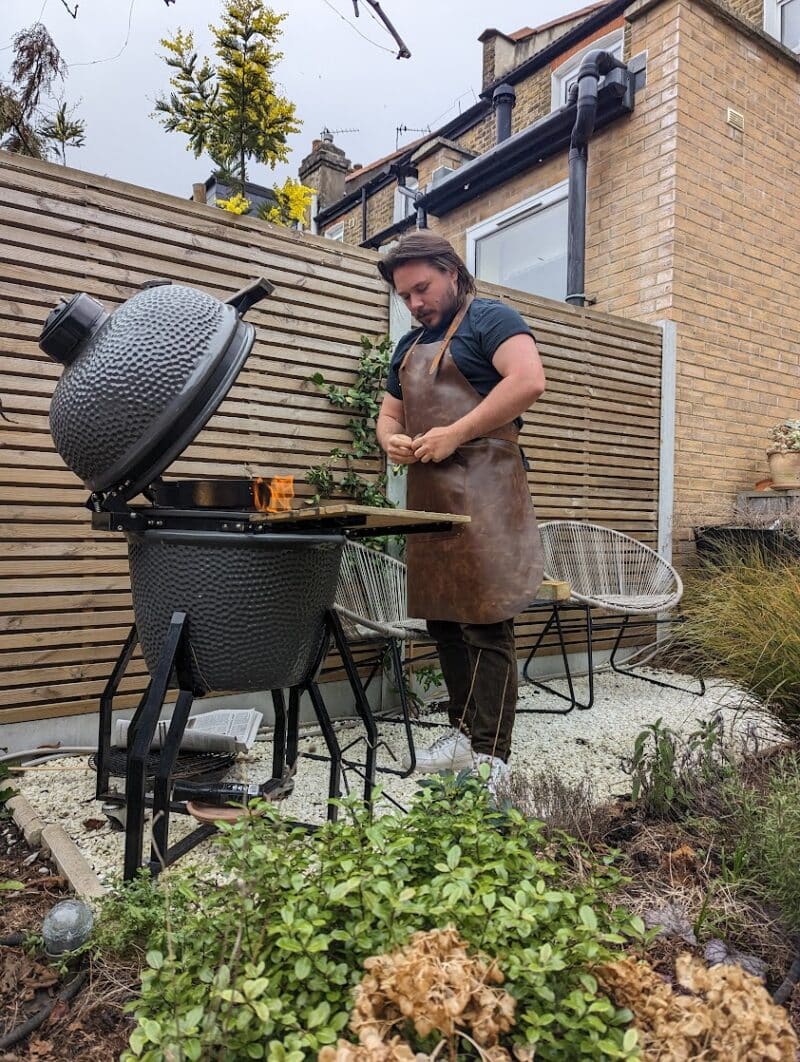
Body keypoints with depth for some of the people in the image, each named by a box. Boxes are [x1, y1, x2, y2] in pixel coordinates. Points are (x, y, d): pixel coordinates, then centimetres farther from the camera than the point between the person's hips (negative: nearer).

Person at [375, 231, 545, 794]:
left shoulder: (490, 319, 1)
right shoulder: (410, 346, 24)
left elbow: (529, 379, -16)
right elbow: (389, 412, 28)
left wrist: (455, 433, -18)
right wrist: (392, 438, 3)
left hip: (483, 488, -8)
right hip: (429, 493, 8)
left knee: (486, 622, -9)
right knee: (442, 617, 10)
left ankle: (490, 756, -2)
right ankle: (464, 731, 22)